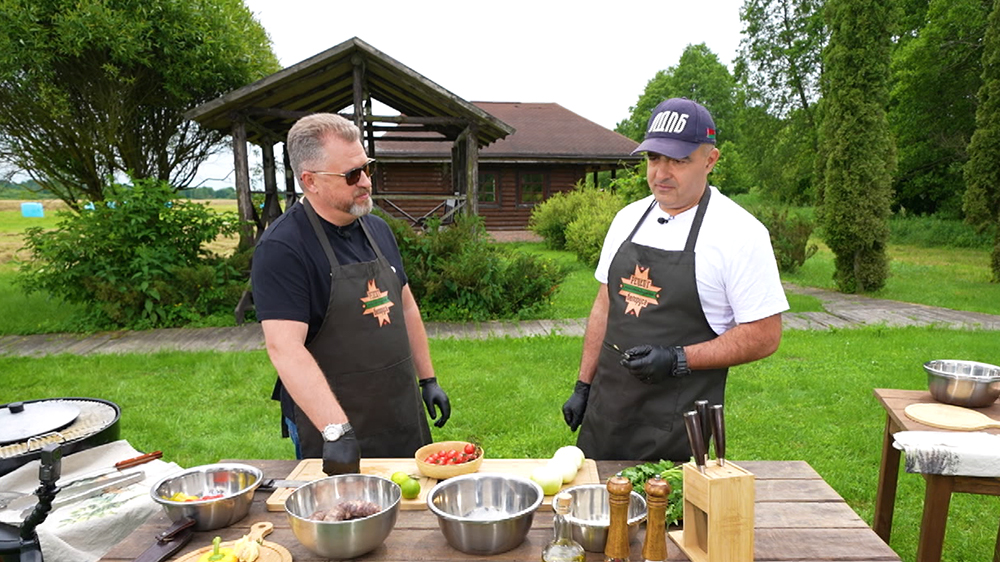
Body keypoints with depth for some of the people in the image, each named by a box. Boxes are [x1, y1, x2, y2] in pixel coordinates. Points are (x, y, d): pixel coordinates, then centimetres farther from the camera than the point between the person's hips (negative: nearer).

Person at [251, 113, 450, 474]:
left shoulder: (377, 229, 6)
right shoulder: (281, 248, -17)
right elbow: (284, 347, -26)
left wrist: (428, 379, 12)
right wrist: (336, 429, -33)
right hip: (329, 422, -6)